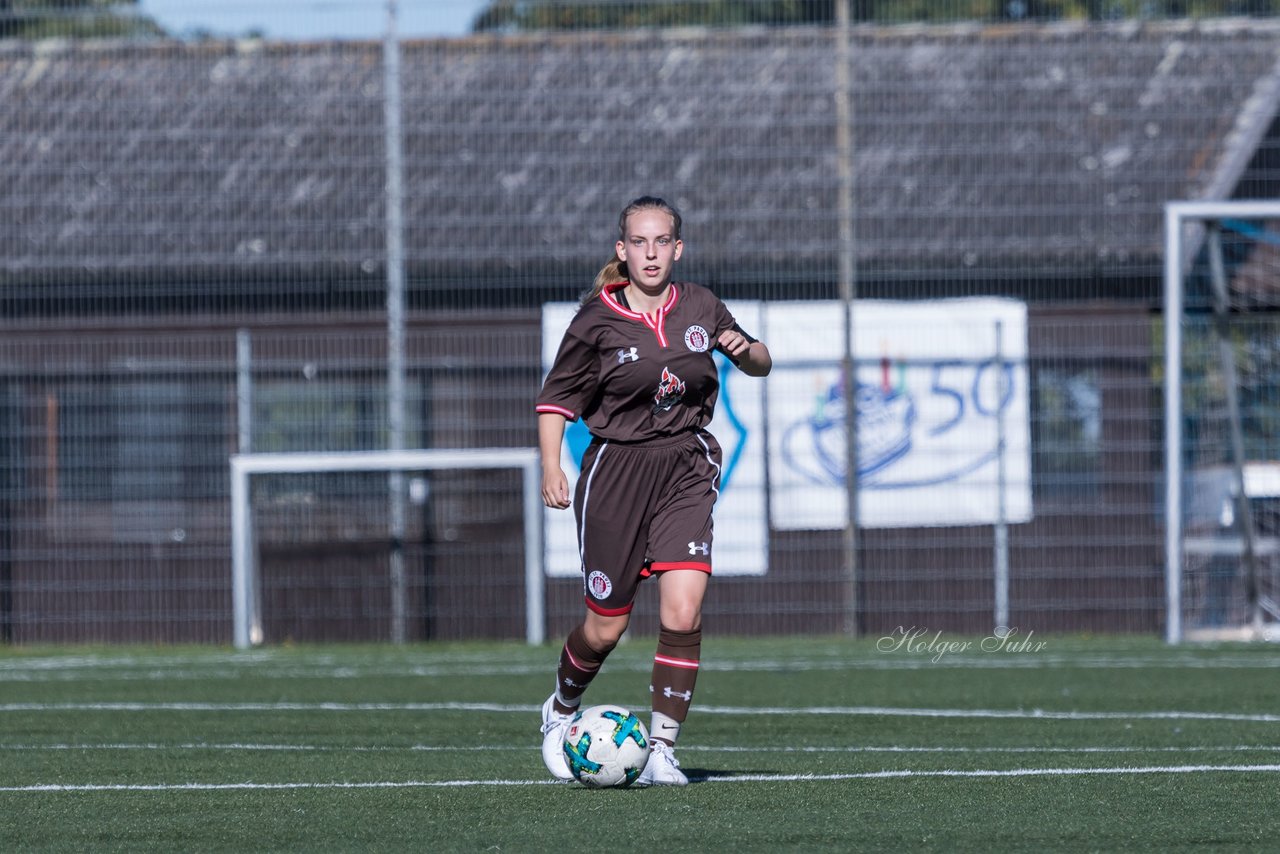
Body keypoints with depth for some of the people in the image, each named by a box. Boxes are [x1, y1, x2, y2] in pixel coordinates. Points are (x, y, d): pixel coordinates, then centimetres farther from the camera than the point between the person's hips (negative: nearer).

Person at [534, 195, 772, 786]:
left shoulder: (700, 307, 4)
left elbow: (761, 365, 17)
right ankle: (562, 710, 35)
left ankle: (661, 752, -7)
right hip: (616, 471, -2)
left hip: (685, 473, 2)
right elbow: (556, 398, 3)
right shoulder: (597, 321, -5)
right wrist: (551, 467, -10)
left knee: (683, 615, -15)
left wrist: (747, 350, -6)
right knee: (606, 628, 4)